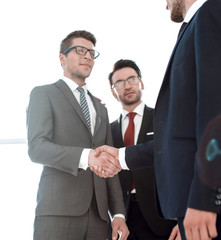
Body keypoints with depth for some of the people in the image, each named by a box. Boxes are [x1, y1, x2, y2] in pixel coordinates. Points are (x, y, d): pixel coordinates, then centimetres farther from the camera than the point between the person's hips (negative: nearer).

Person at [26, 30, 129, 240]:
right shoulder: (43, 94, 7)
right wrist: (85, 156, -25)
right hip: (58, 210, -5)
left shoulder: (100, 108, 25)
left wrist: (119, 213, 8)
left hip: (97, 213, 5)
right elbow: (37, 148, -8)